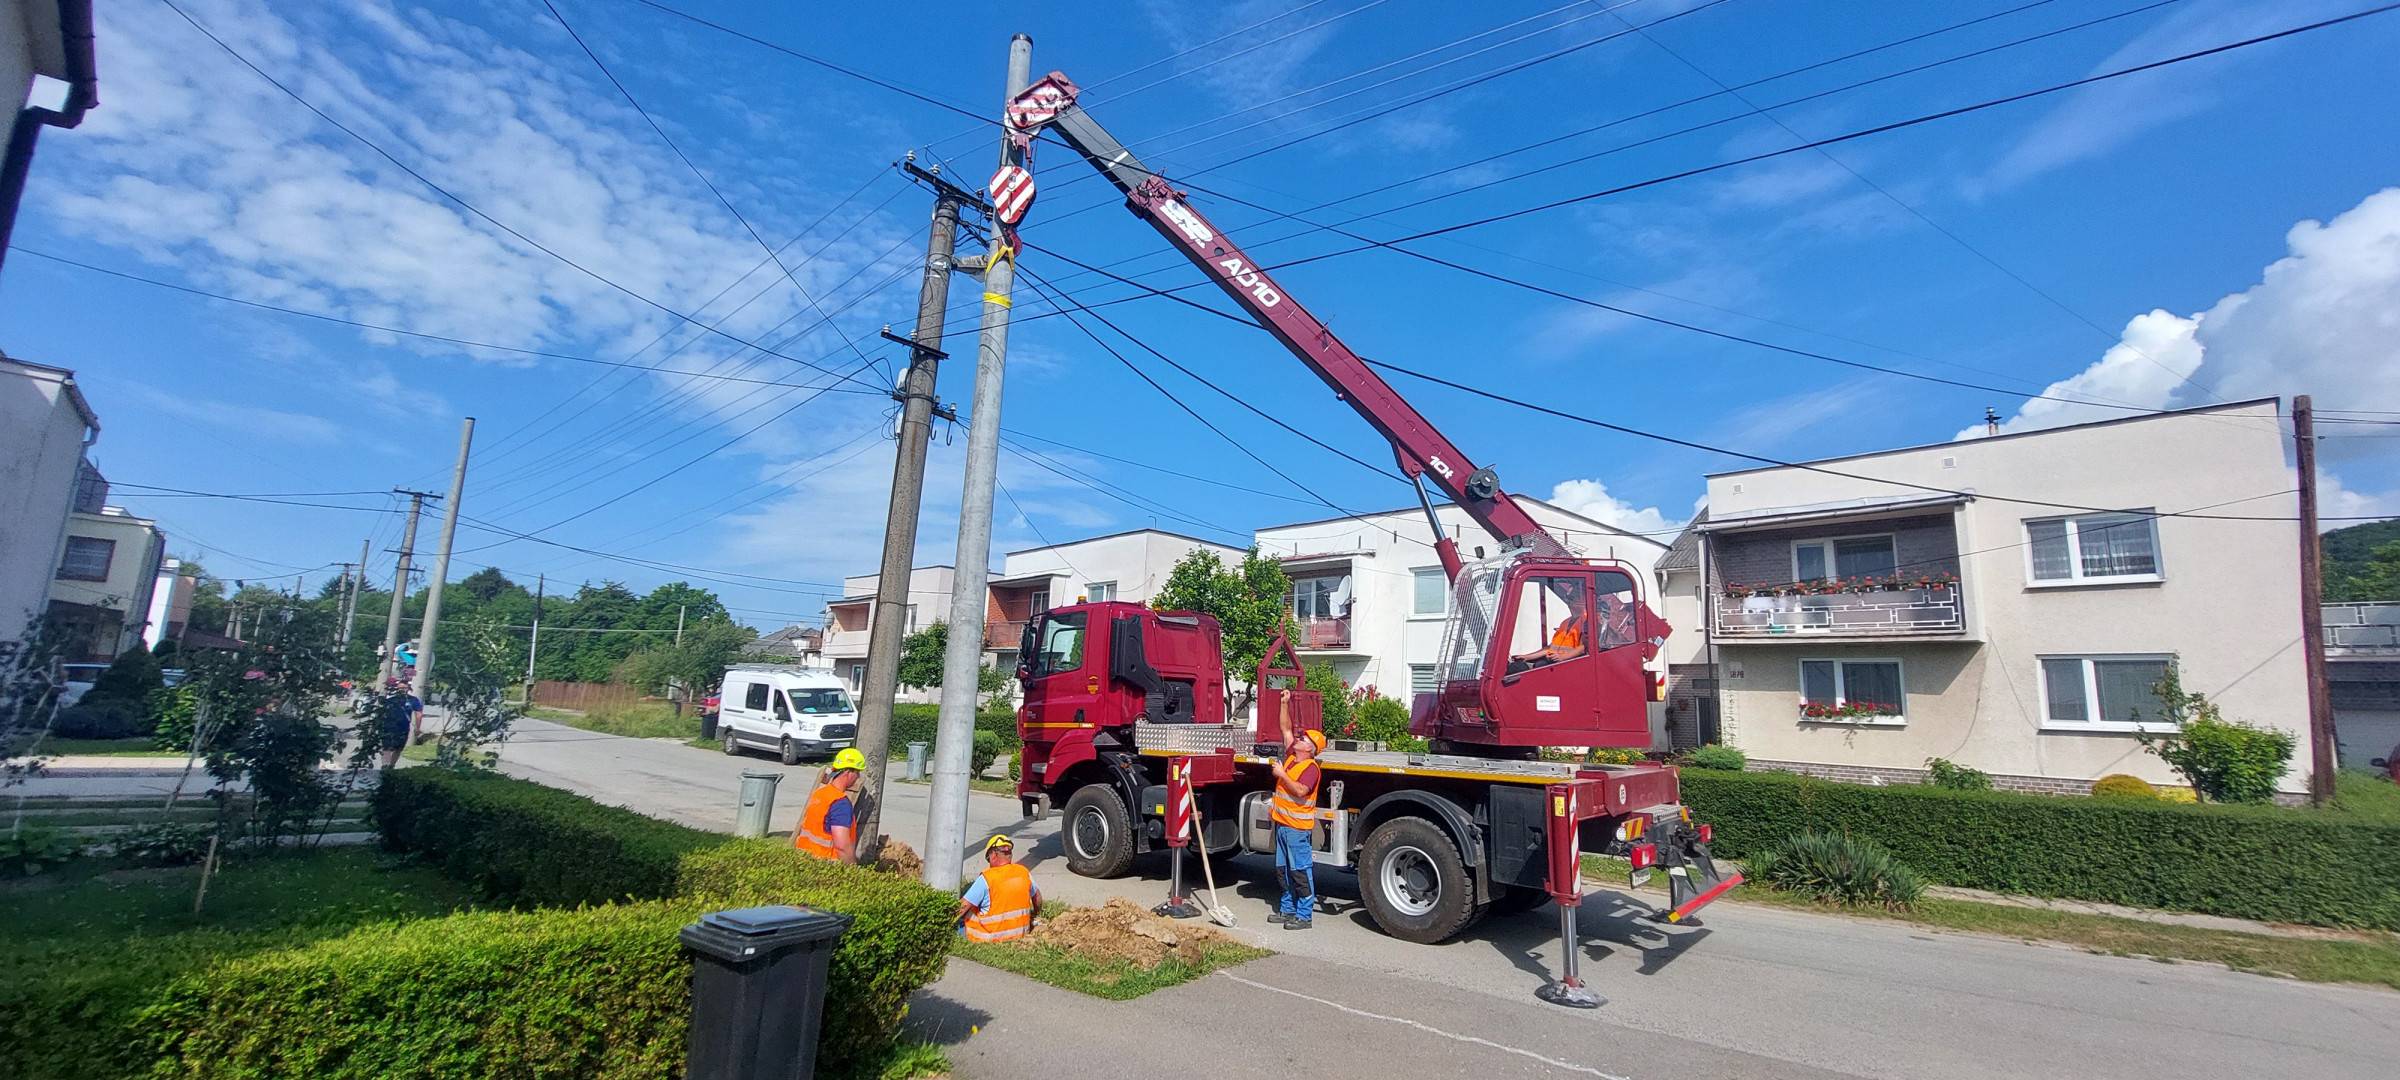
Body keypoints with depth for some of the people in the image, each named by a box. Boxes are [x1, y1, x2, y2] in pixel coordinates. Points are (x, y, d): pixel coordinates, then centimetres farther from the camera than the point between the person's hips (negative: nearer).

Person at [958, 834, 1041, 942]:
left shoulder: (986, 878, -20)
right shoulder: (1024, 872, -4)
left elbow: (964, 905, -18)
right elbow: (1037, 897, 11)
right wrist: (1034, 917, 26)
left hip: (990, 937, -5)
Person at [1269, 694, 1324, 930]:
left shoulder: (1311, 768, -15)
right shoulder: (1291, 757, 9)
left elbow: (1301, 791, -28)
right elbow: (1286, 729, 15)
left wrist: (1282, 775, -20)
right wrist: (1285, 704, 9)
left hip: (1298, 827, -9)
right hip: (1282, 823, 9)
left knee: (1301, 871, -3)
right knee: (1282, 870, 16)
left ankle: (1304, 915, 4)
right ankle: (1287, 909, 27)